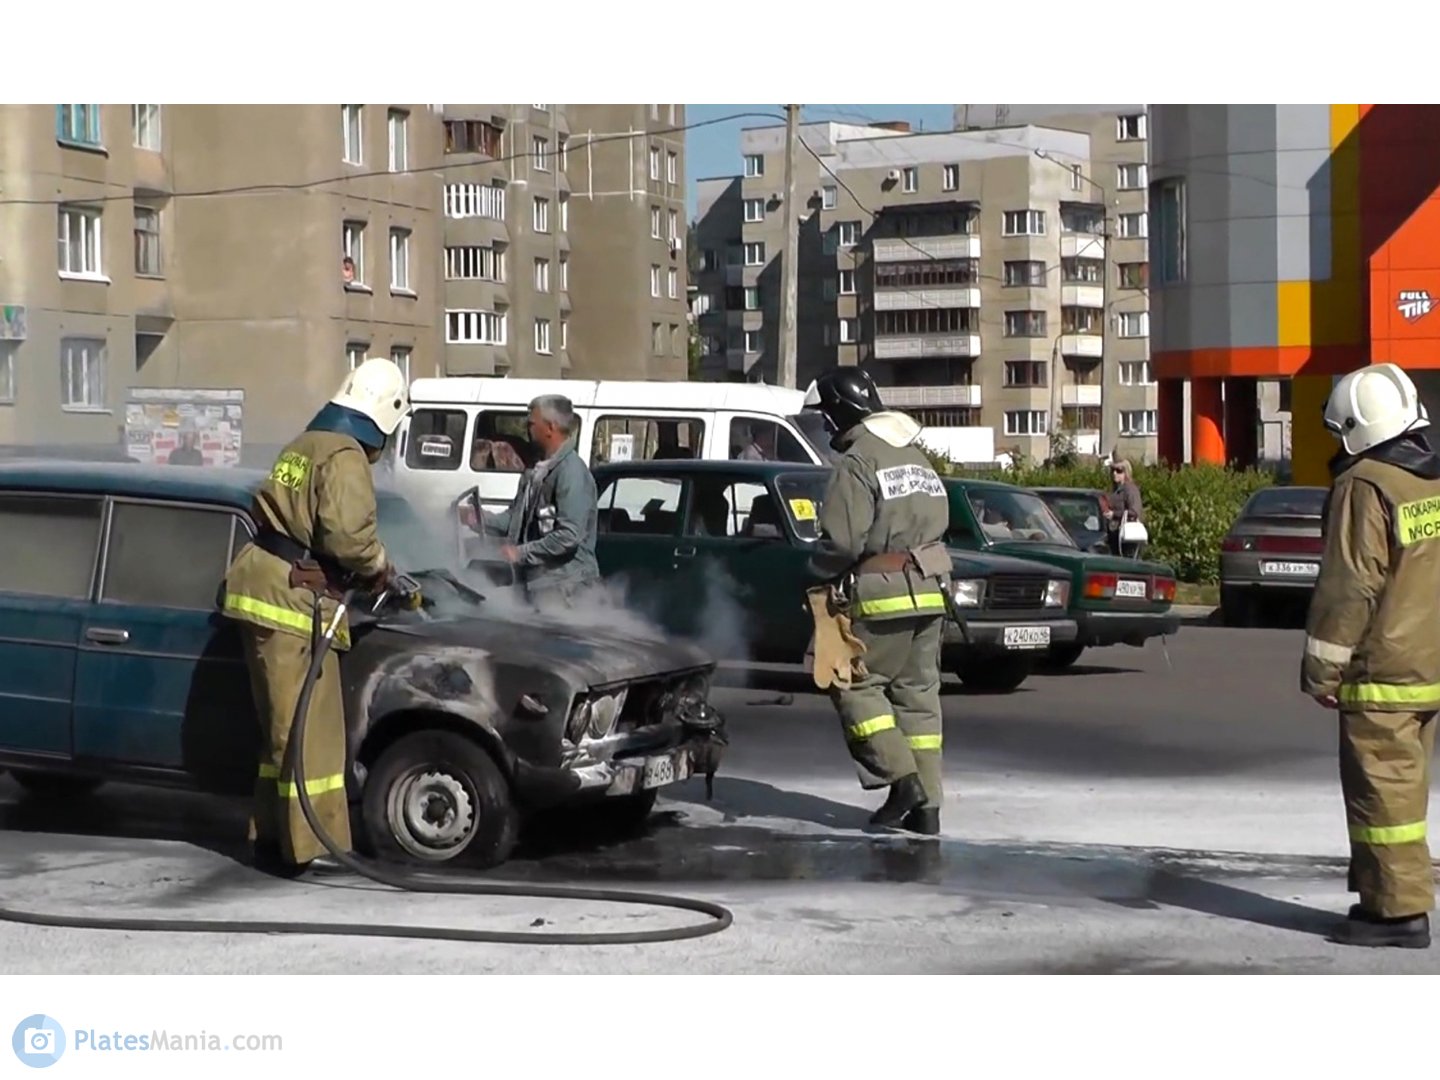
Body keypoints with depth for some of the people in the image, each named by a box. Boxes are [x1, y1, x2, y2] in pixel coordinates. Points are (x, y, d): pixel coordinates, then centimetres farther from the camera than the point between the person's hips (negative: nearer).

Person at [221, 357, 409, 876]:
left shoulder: (304, 445, 18)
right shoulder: (346, 457, -12)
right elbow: (346, 533, -24)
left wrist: (359, 571, 18)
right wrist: (379, 565, -4)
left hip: (265, 588, 10)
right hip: (292, 598, -10)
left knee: (284, 723, 18)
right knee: (309, 726, -4)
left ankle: (273, 835, 25)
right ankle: (307, 847, -1)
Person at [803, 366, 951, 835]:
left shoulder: (857, 463, -11)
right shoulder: (916, 457, 17)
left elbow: (841, 541, -18)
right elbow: (938, 520, 17)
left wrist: (819, 568, 1)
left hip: (883, 595, -8)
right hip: (929, 590, 8)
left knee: (854, 684, 3)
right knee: (918, 691, 11)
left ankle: (903, 779, -7)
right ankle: (926, 804, 12)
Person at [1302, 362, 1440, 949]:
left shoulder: (1364, 487, -15)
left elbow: (1348, 587, -18)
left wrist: (1321, 668, -11)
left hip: (1382, 672, -9)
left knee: (1383, 788, -4)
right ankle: (1388, 894, 23)